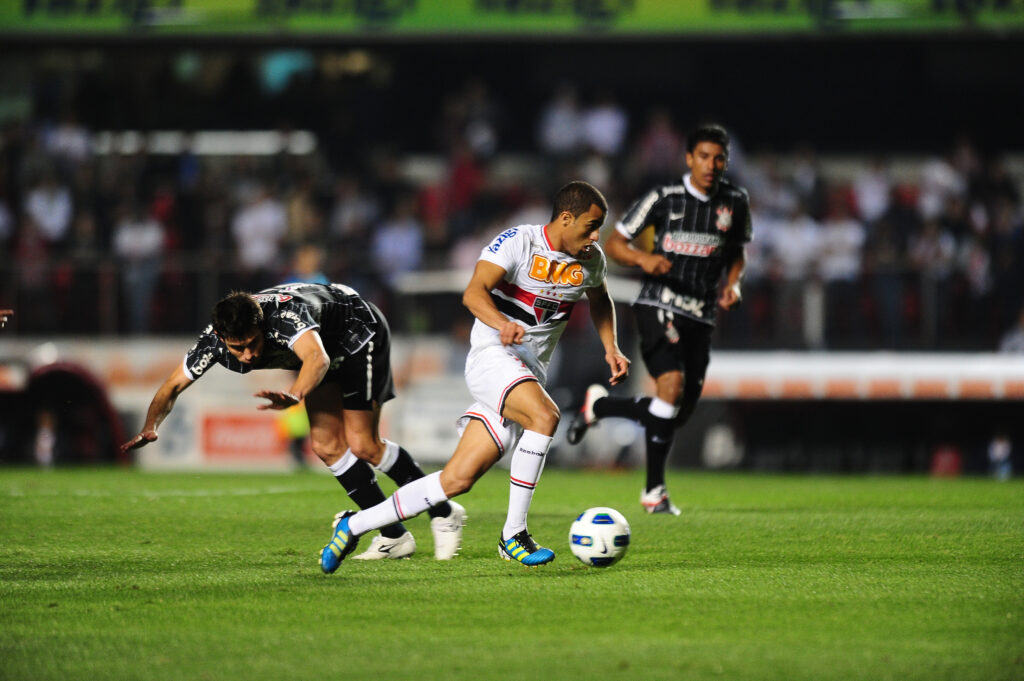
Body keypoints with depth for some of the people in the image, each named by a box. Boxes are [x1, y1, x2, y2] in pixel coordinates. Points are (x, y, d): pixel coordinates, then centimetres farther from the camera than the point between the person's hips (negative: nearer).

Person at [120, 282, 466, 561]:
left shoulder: (285, 315, -44)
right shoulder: (214, 340, -24)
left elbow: (317, 358, -64)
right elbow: (173, 385, -13)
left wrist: (295, 395, -83)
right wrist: (150, 427, -32)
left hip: (360, 330, -7)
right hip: (326, 347, 7)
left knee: (362, 446, -11)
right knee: (326, 445, -1)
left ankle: (443, 513, 5)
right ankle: (394, 536, 9)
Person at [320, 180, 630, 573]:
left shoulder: (590, 260, 9)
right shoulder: (517, 243, -12)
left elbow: (600, 301, 31)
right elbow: (473, 293, -25)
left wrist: (610, 347, 16)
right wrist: (502, 324, -44)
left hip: (531, 376, 6)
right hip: (492, 359, -6)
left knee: (458, 480, -3)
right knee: (545, 416, -35)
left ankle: (354, 526, 9)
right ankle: (513, 535, -26)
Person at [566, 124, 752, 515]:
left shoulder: (735, 202, 7)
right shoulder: (664, 199, -5)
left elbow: (737, 252, 22)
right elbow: (614, 243, 0)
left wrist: (732, 284, 1)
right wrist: (643, 259, -21)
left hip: (701, 317, 5)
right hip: (659, 307, -5)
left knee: (678, 414, 4)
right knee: (672, 384, -27)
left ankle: (599, 405, 31)